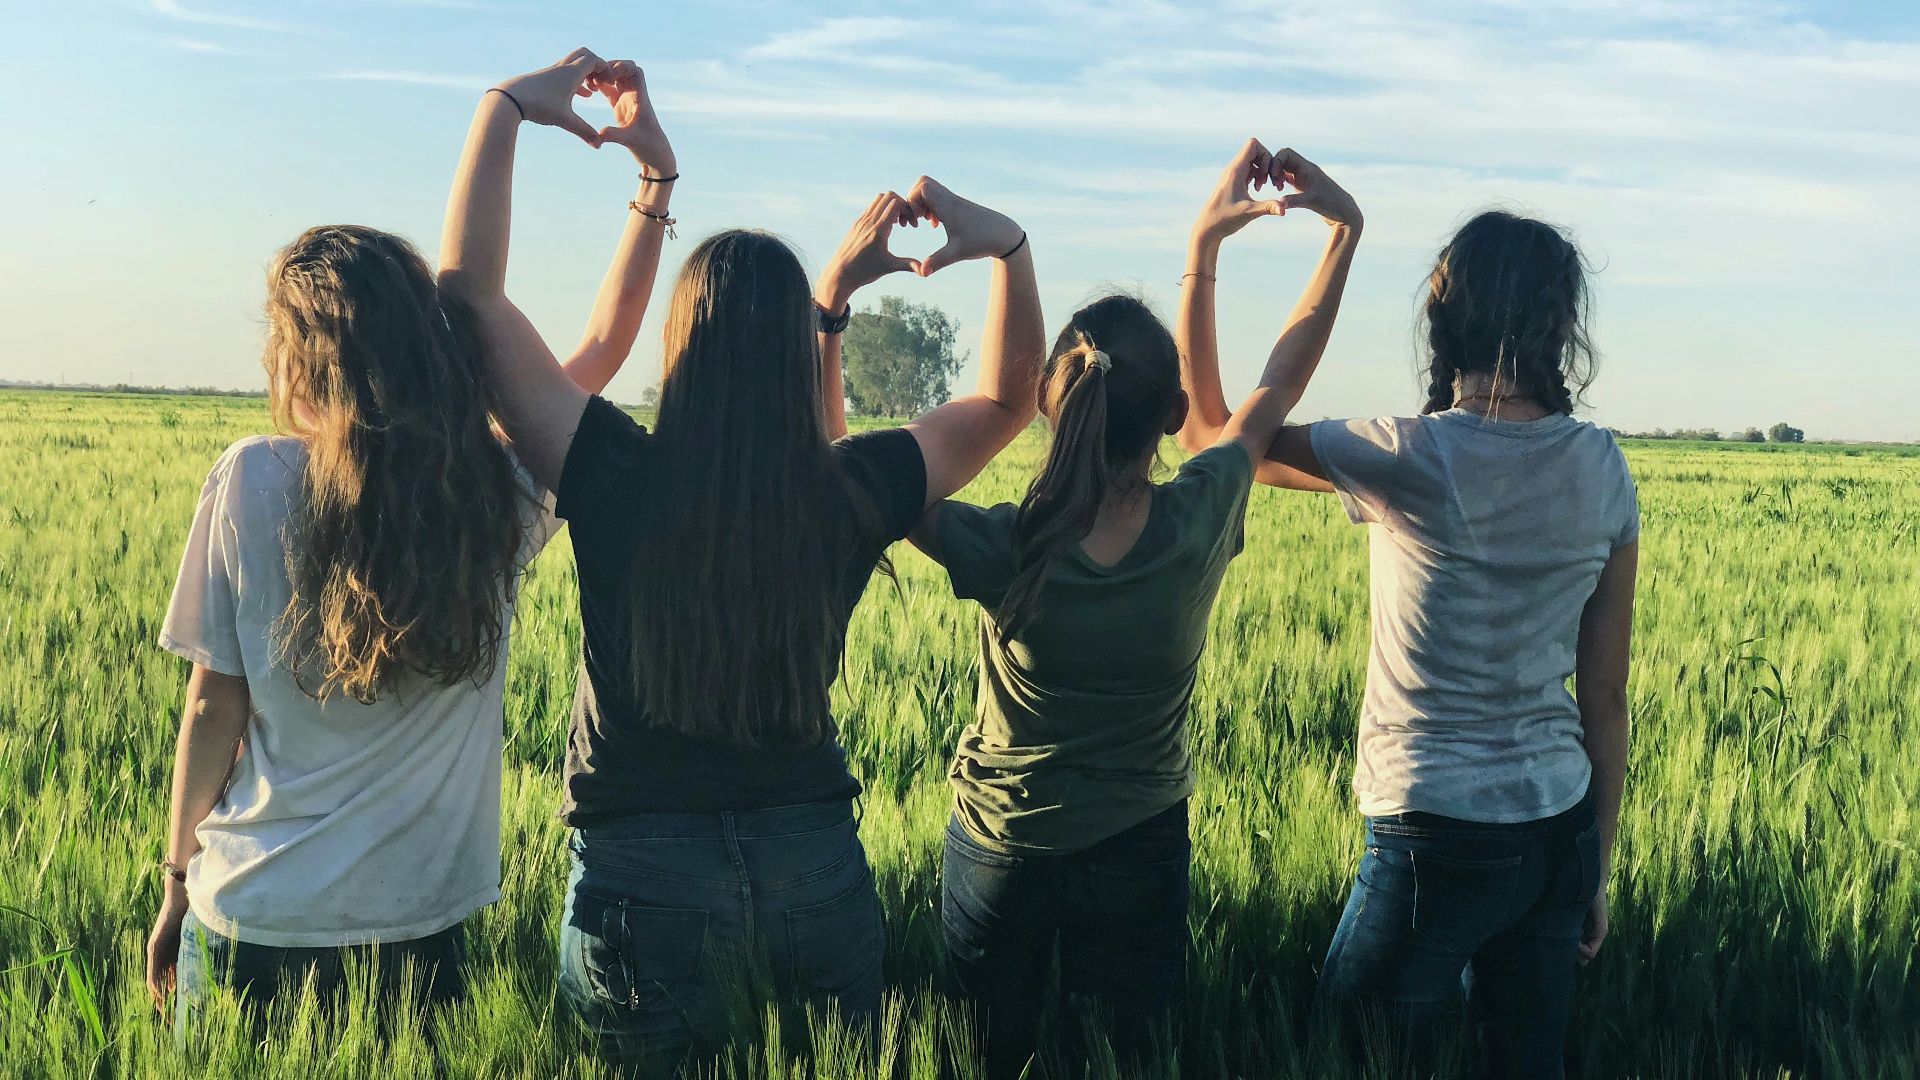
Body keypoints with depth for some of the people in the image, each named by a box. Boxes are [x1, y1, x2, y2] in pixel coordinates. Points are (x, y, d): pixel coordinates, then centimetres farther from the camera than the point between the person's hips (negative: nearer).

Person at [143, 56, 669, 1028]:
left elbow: (213, 705, -6)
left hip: (252, 918, -2)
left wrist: (179, 877, 8)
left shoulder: (251, 482, -12)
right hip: (419, 923, 2)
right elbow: (602, 354, 9)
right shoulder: (499, 493, -7)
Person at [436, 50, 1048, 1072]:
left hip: (644, 875, -2)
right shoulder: (853, 492, -7)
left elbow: (470, 290, -9)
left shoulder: (618, 478, -15)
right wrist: (1007, 247, 5)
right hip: (816, 863, 3)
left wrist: (506, 108, -4)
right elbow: (1006, 399, 11)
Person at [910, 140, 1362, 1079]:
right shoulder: (1199, 526, -23)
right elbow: (1279, 385, -7)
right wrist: (1345, 230, 1)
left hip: (999, 854, -1)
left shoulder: (1002, 554, -28)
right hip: (1140, 860, 1)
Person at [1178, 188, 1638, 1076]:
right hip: (1560, 832, 5)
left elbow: (1206, 431, -1)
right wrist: (1596, 871, 14)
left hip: (1437, 839, -5)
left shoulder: (1412, 459, -15)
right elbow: (1605, 699, 4)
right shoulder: (1602, 469, 0)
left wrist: (1202, 251, 2)